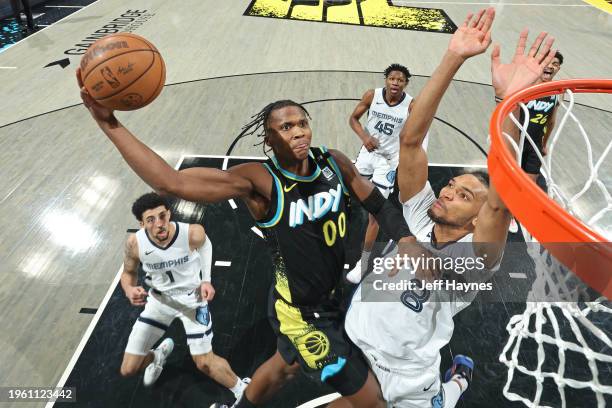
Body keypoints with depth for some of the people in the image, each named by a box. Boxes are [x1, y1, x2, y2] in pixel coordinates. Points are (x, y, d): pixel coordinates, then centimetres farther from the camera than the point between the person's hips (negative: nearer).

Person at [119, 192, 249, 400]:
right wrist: (129, 290, -26)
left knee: (204, 362, -2)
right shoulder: (135, 243, -25)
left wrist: (206, 280, -9)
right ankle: (159, 355, 43)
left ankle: (242, 391, 26)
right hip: (160, 299, 3)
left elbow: (205, 243, -3)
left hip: (192, 298, -2)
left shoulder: (193, 233, -31)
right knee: (128, 370, 7)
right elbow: (128, 272, -3)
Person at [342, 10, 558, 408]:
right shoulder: (419, 216, -13)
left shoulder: (472, 263, -23)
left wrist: (508, 101, -52)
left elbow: (500, 200, -44)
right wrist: (453, 58, -33)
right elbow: (410, 139, -24)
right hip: (353, 346, 4)